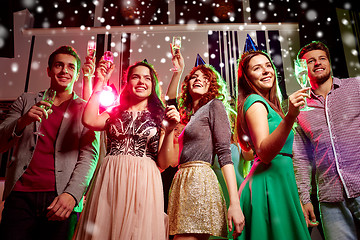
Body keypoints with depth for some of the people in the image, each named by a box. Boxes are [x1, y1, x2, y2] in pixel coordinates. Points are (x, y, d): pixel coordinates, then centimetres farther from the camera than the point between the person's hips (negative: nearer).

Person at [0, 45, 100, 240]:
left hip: (60, 199, -1)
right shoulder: (26, 101, 14)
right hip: (20, 195, 2)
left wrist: (71, 195, -18)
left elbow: (89, 155, -3)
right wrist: (22, 122, -12)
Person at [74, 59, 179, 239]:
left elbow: (163, 163, 3)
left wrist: (170, 130, -11)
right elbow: (89, 121, -8)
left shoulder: (160, 117, 8)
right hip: (110, 180, 2)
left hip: (143, 183, -1)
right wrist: (100, 82, 1)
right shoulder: (115, 113, 14)